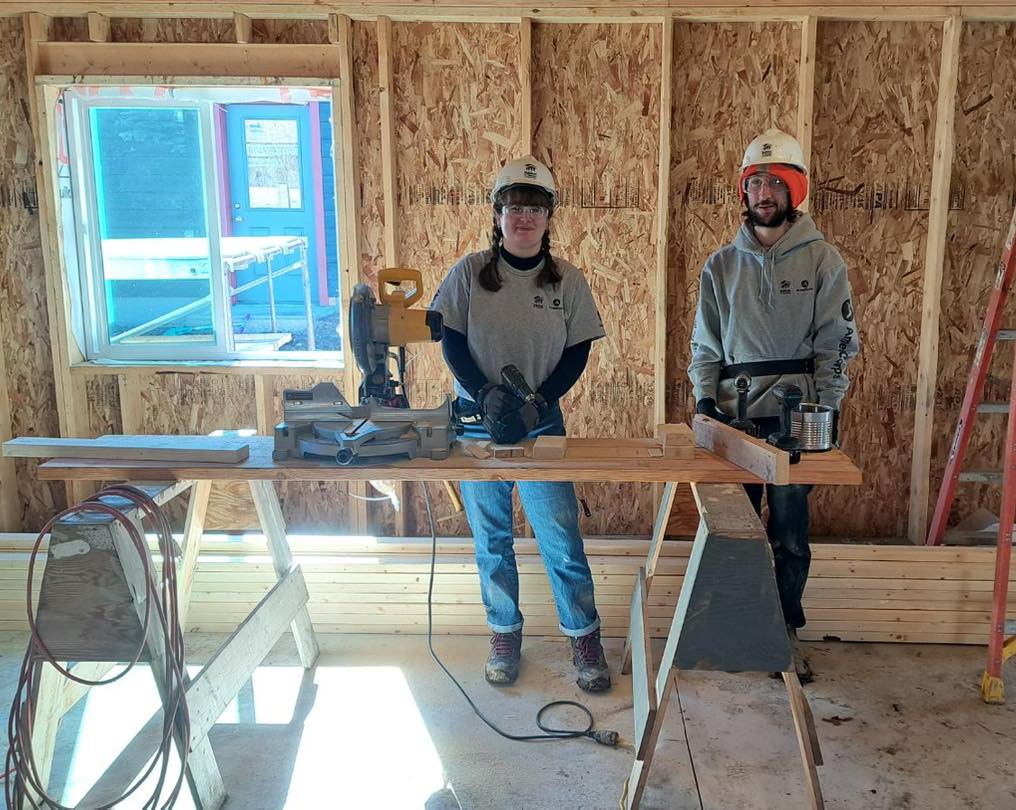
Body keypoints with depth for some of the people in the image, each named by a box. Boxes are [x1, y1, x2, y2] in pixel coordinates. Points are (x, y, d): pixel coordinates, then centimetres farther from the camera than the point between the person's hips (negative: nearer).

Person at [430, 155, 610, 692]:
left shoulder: (567, 280, 0)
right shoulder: (470, 272, -1)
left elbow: (577, 353, 1)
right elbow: (451, 342, -2)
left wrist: (536, 402, -12)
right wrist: (488, 395, -15)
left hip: (541, 423, 0)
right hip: (477, 421, 1)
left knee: (561, 539, -1)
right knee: (491, 538, 10)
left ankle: (584, 639, 15)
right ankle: (504, 635, 25)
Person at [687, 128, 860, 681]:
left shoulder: (822, 260, 2)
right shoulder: (721, 266, 9)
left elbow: (835, 344, -1)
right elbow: (705, 345, 12)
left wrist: (827, 410, -8)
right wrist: (705, 397, -2)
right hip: (734, 414, 2)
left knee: (790, 533, 3)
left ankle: (786, 630, 20)